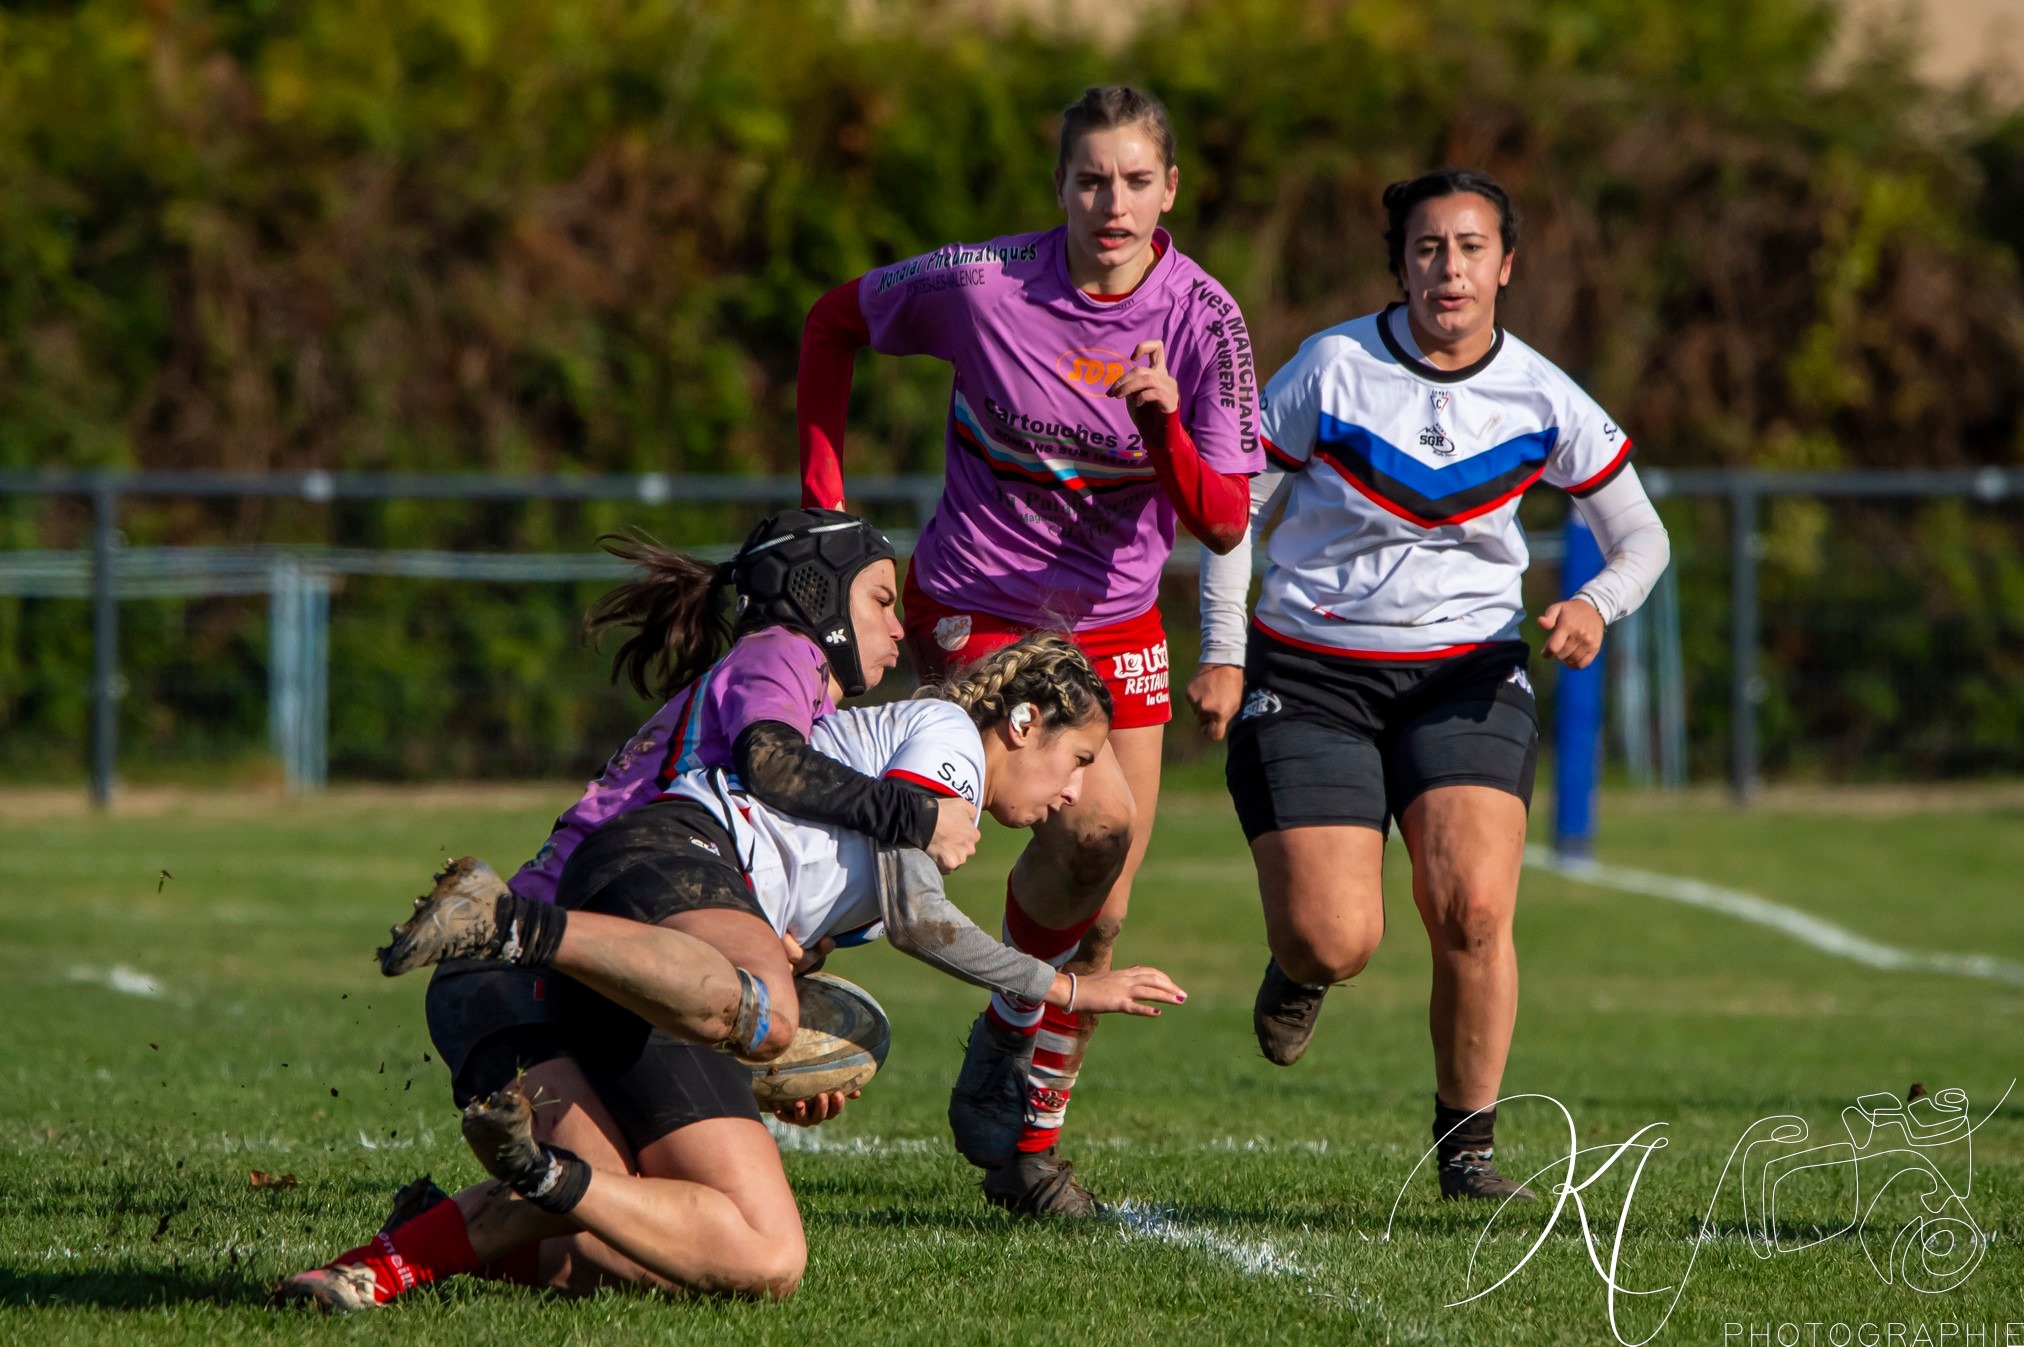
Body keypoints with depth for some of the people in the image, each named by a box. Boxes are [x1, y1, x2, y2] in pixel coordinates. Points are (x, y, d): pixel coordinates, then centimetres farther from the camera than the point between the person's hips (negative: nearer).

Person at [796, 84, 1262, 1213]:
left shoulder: (1202, 319, -12)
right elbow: (833, 323, 2)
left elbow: (1223, 523, -15)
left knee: (1104, 912, 4)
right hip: (974, 610, -4)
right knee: (1096, 819, -26)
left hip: (1115, 625, 4)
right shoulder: (980, 284, -17)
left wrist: (1165, 425, -34)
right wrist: (824, 497, -2)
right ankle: (1006, 1042, -2)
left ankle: (1029, 1141, 23)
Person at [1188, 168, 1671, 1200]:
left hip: (1465, 675, 1)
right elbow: (1234, 506, 1)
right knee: (1336, 942, -13)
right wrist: (1222, 656, -6)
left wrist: (1598, 606, -14)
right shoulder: (1333, 368, -8)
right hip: (1308, 676, -1)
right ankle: (1300, 966, 28)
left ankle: (1468, 1144, -1)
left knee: (1472, 910, -20)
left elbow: (1642, 537, 7)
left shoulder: (1541, 399, -3)